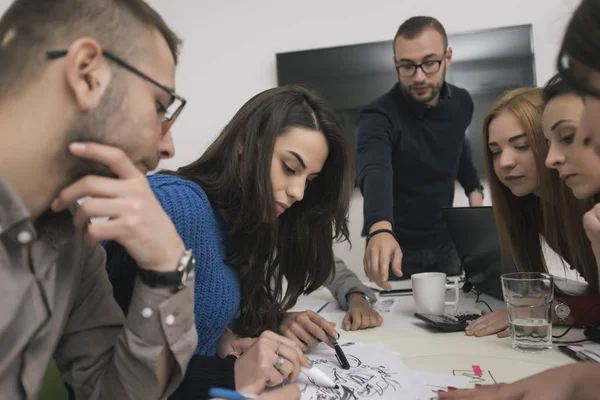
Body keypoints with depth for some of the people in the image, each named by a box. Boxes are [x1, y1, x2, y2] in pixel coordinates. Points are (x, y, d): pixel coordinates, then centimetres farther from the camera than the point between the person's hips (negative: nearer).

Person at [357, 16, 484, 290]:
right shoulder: (379, 117, -25)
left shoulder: (461, 103, -6)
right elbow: (375, 175, -45)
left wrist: (474, 188, 5)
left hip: (444, 244, 5)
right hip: (397, 247, -4)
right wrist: (380, 230, -63)